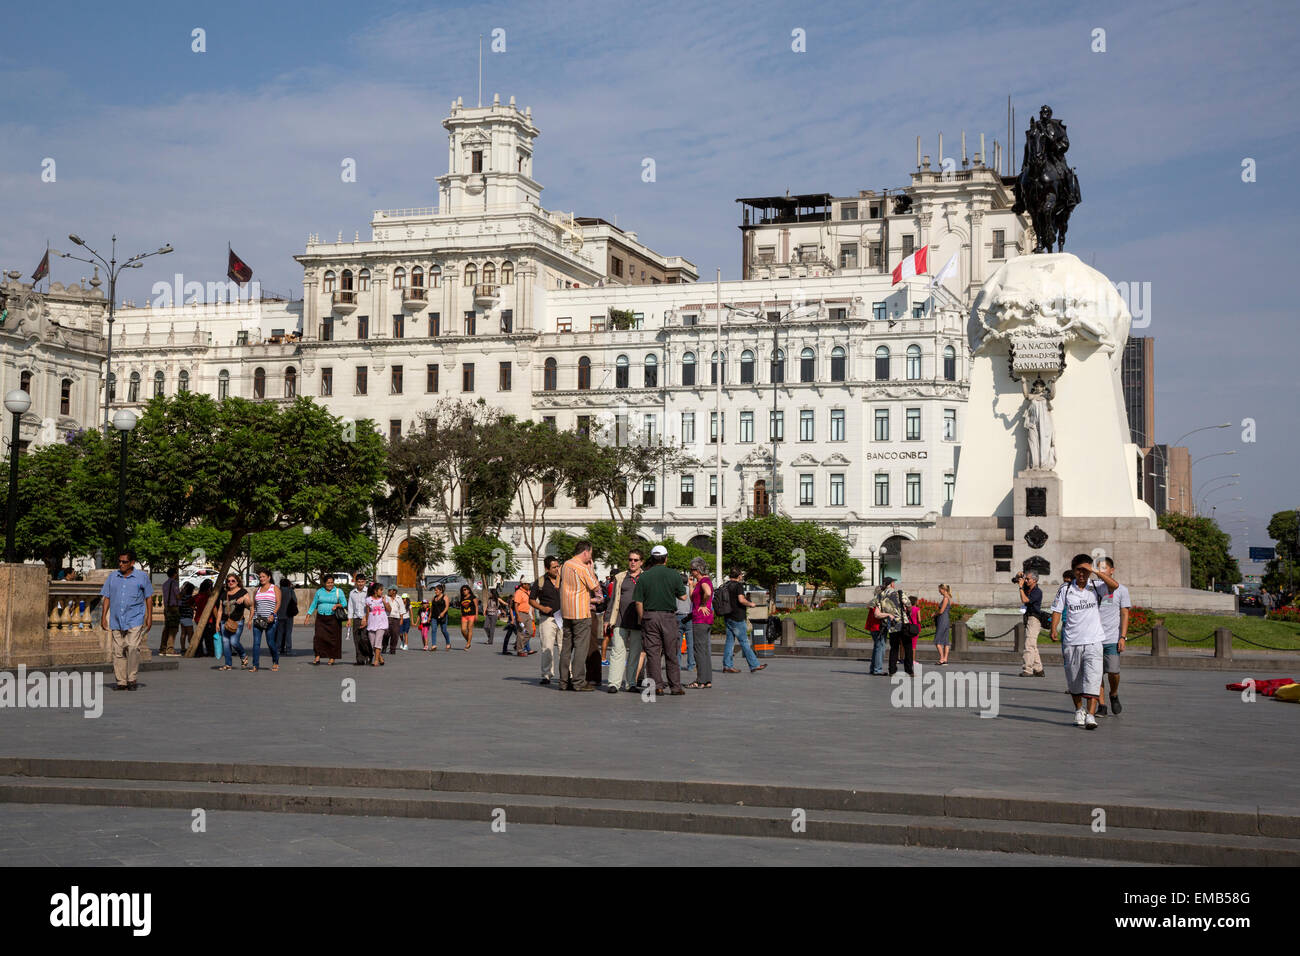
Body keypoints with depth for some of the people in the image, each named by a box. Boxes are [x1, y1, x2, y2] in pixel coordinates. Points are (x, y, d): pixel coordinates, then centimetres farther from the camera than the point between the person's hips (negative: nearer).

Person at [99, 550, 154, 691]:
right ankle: (121, 682, 7)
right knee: (118, 651, 2)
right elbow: (107, 598, 14)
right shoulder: (112, 577, 11)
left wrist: (149, 617, 2)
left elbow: (149, 597, 8)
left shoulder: (142, 577, 4)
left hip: (135, 620, -3)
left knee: (133, 648, -16)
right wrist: (103, 617, 6)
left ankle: (131, 680, -7)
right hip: (116, 620, 3)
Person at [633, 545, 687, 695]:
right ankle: (675, 687, 7)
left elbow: (638, 602, -1)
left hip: (649, 616, 0)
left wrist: (642, 620, 7)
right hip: (669, 616, 0)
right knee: (671, 654, 6)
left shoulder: (644, 576, 1)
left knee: (653, 653, 4)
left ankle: (657, 686, 1)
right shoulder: (674, 575, -1)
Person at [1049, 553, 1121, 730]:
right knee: (1074, 680, 10)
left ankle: (1091, 715, -16)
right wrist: (1054, 629, -10)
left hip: (1093, 641, -1)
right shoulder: (1065, 590, 5)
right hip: (1071, 642, 2)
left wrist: (1097, 572, -21)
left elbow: (1114, 585, -14)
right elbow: (1057, 610, 6)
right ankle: (1079, 710, 30)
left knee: (1092, 678, -13)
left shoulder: (1096, 588, 3)